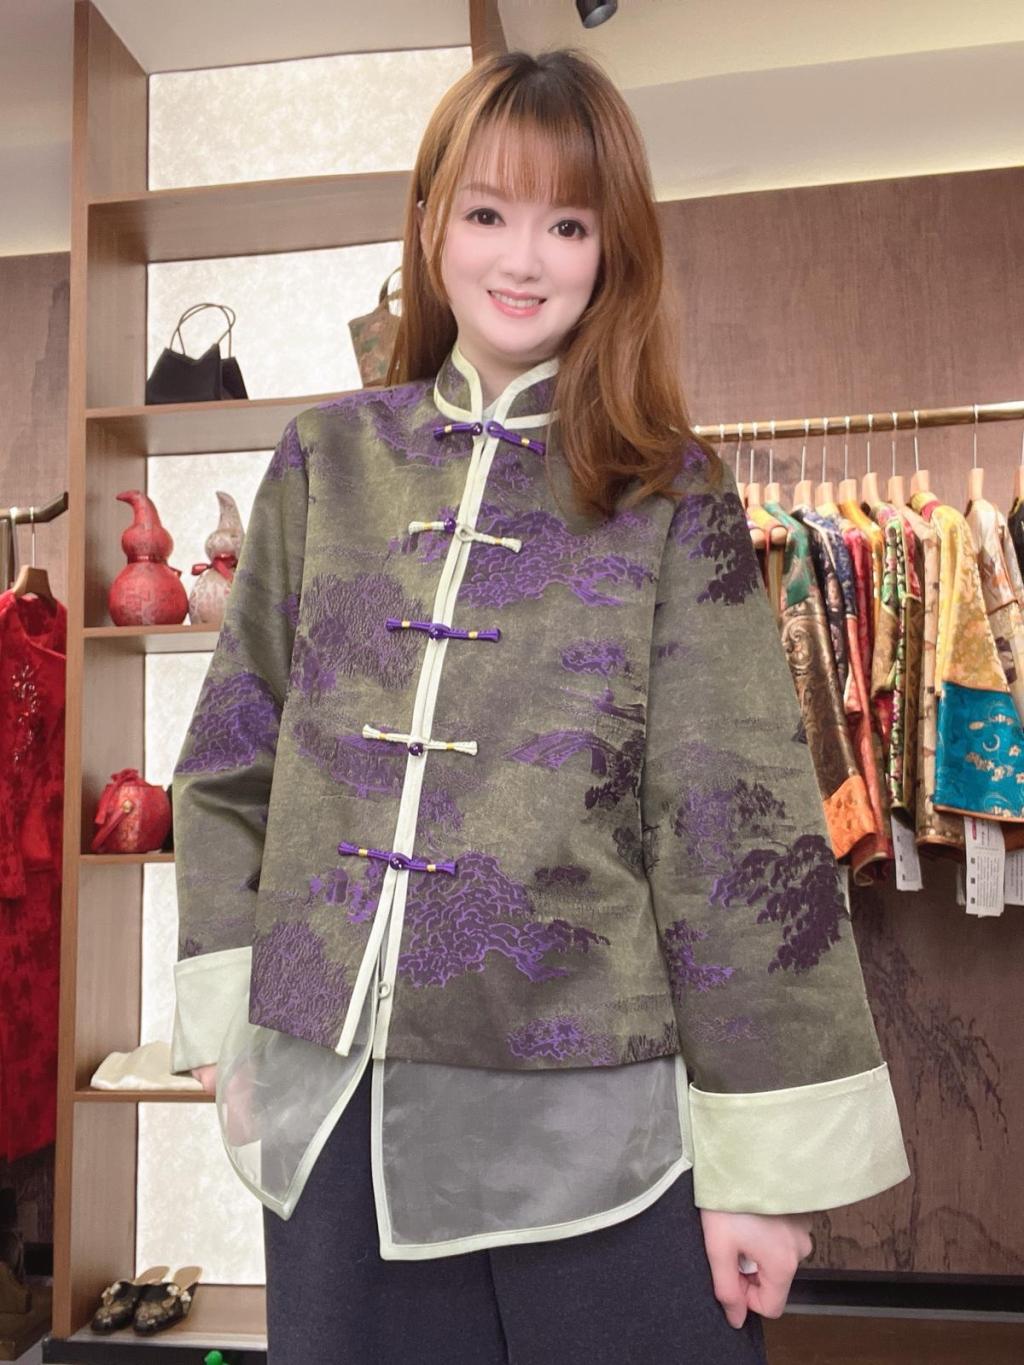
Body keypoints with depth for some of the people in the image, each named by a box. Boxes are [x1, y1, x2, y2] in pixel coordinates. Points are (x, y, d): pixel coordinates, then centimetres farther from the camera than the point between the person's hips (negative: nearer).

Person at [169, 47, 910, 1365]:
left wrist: (765, 1153, -6)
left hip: (592, 1110, -2)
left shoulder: (672, 497, -3)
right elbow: (233, 750, 8)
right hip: (338, 1103, 3)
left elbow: (740, 818, -6)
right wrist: (227, 1017, 4)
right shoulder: (328, 459, 4)